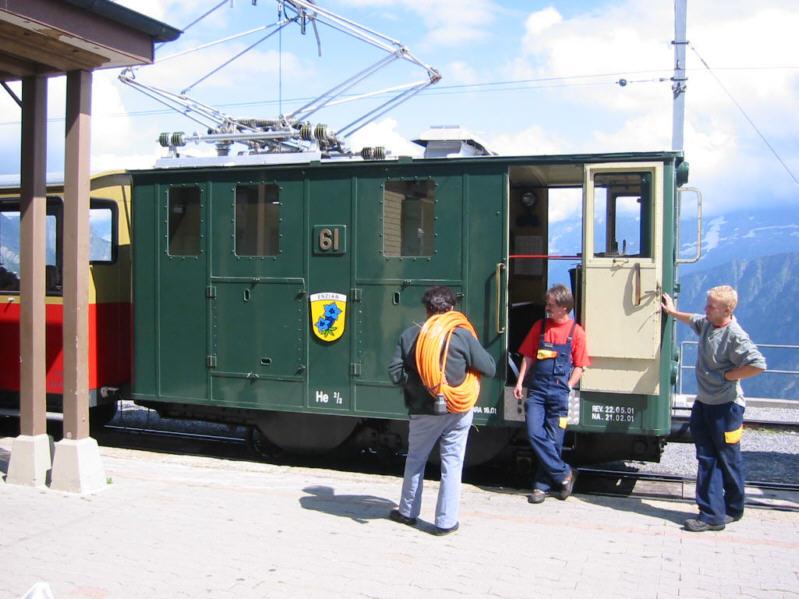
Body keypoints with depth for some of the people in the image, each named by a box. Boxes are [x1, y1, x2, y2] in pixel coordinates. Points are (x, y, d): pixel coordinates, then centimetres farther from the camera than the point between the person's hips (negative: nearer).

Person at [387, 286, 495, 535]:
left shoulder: (410, 335, -4)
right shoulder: (463, 335, -9)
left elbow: (395, 374, -7)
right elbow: (489, 368, -6)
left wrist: (415, 382, 9)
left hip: (424, 412, 1)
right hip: (458, 412, -1)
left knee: (415, 461, 19)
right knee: (452, 465, 9)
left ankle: (408, 512, 32)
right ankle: (446, 521, 13)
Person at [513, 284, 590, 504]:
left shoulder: (576, 332, -1)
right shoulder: (540, 326, 8)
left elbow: (579, 366, 2)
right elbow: (528, 357, 11)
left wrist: (567, 388, -7)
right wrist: (520, 383, 4)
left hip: (559, 392, -2)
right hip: (536, 389, 2)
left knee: (553, 439, 2)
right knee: (535, 434, -9)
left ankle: (543, 485, 13)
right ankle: (564, 474, 4)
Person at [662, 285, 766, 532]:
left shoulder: (735, 335, -20)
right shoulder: (706, 324, 5)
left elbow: (758, 365, -28)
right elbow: (693, 319, 30)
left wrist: (725, 376, -19)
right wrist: (672, 311, 39)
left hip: (725, 407, -8)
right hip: (703, 403, 8)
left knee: (728, 460, 7)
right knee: (707, 460, 6)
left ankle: (732, 509, 26)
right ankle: (712, 514, 10)